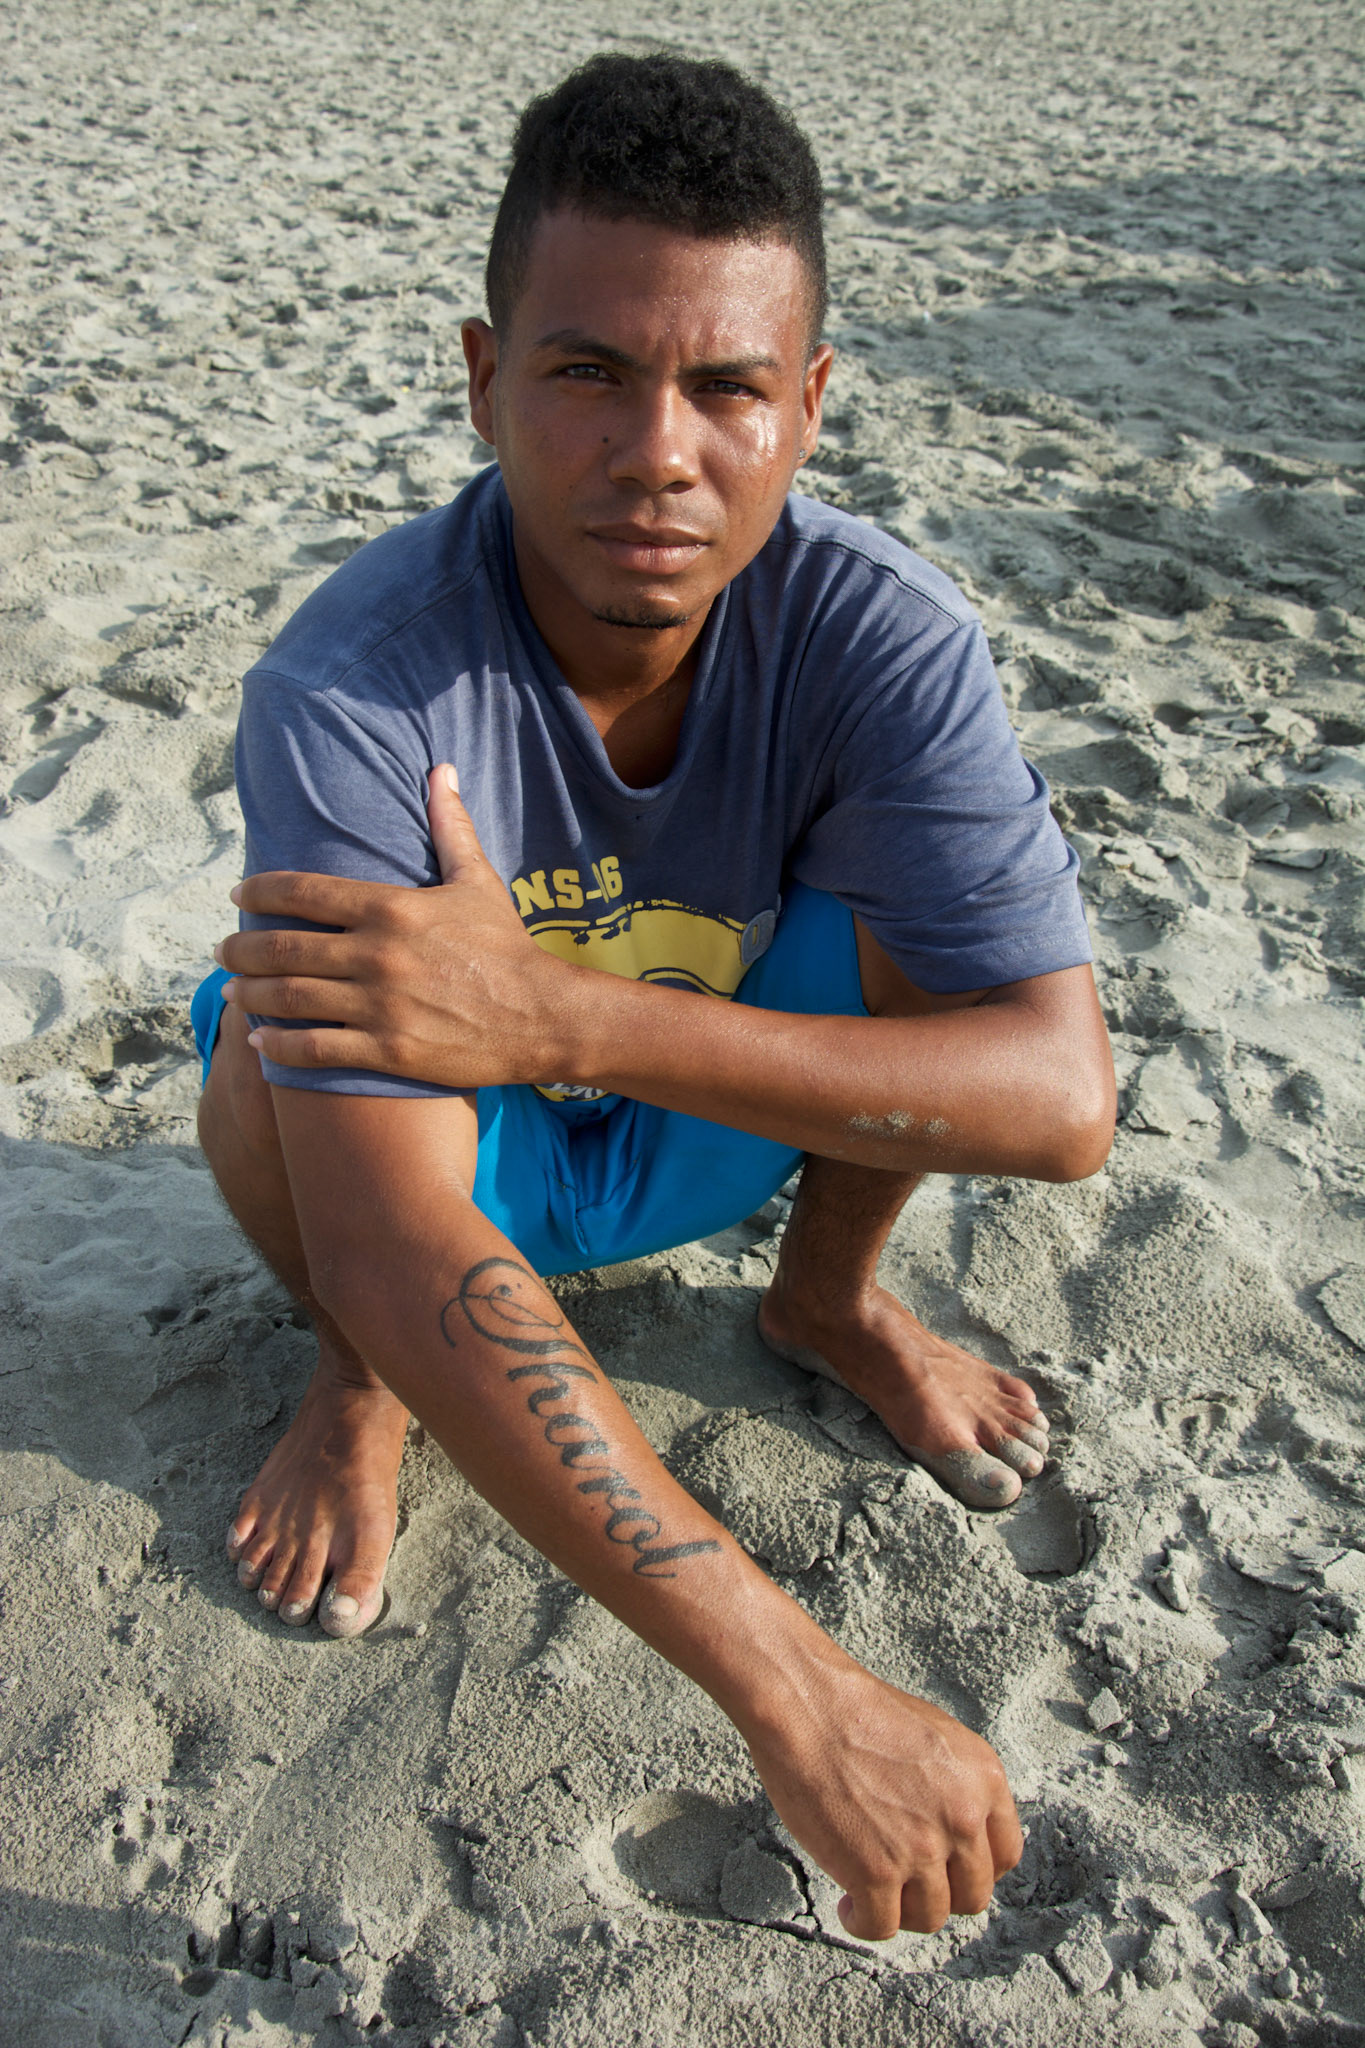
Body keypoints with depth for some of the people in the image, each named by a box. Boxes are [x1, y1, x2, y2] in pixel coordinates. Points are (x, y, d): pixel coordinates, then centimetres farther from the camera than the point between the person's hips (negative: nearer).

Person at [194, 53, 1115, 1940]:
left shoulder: (884, 637, -26)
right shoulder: (346, 699, -34)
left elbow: (1063, 1096, -33)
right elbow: (390, 1240, -42)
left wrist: (564, 1017, -45)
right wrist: (799, 1690, -48)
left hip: (717, 1132, 2)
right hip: (465, 1171, -2)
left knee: (948, 914, -23)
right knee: (290, 1033, -34)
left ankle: (830, 1300, 8)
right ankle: (361, 1380, 3)